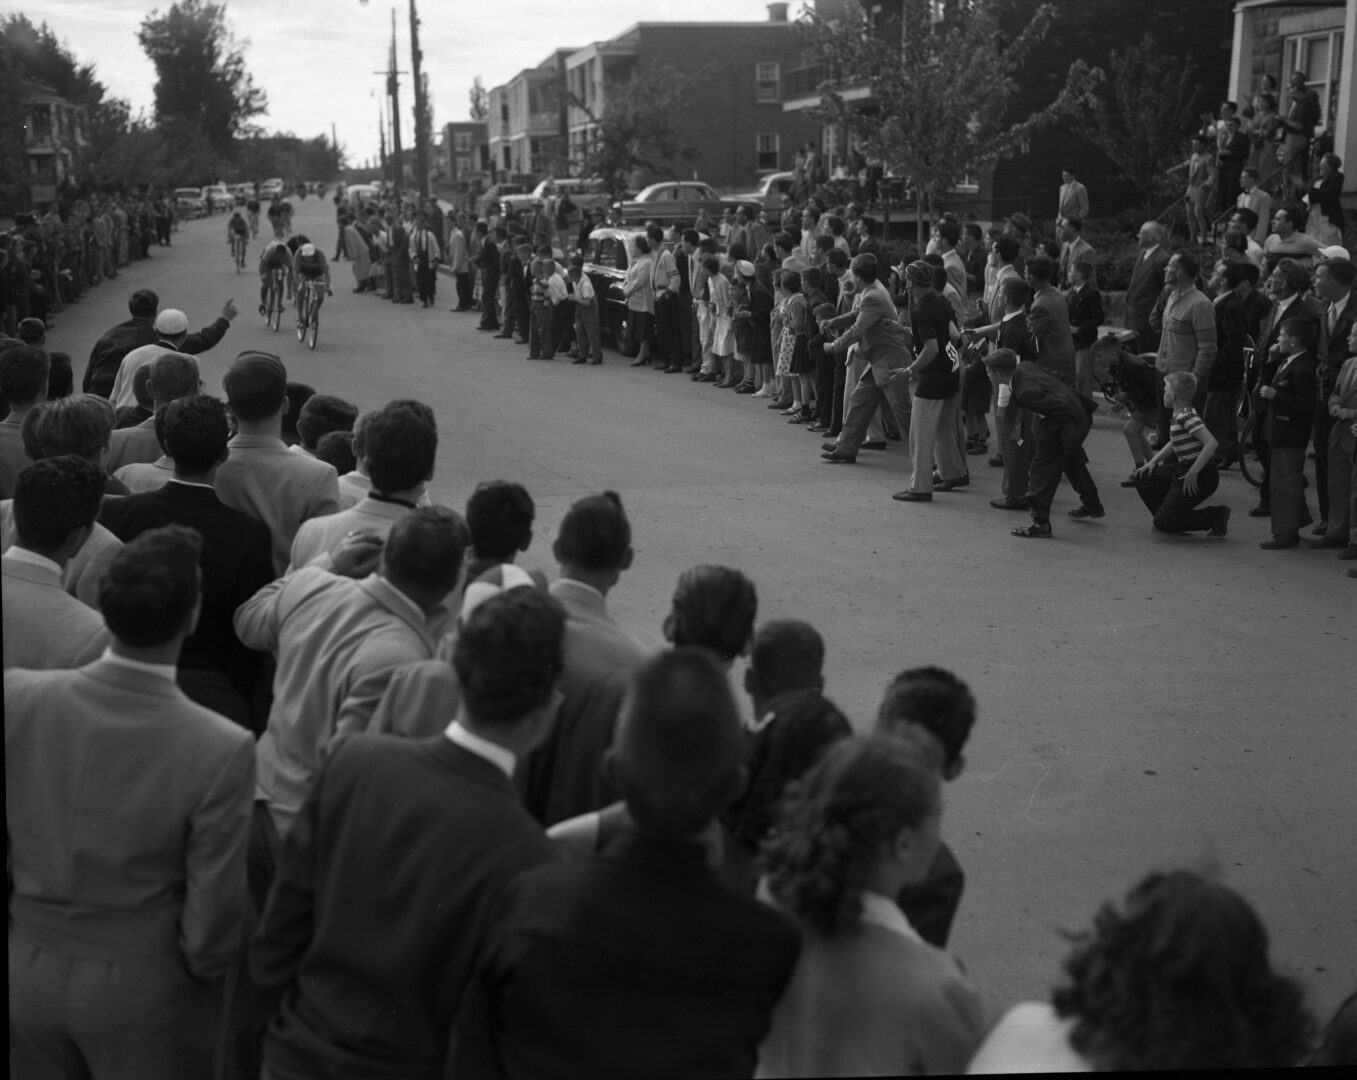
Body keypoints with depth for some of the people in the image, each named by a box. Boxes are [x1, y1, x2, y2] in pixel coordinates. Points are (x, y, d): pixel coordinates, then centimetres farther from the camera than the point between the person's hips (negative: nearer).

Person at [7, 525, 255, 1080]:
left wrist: (24, 919, 13)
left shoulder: (17, 696, -18)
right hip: (144, 989, -3)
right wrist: (201, 969, 4)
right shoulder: (221, 750, -27)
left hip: (27, 970, 3)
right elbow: (214, 915, -17)